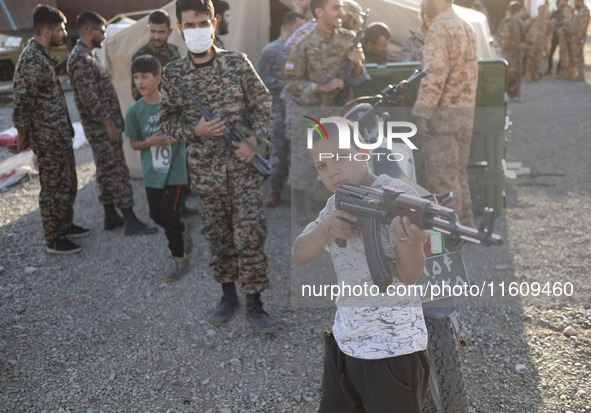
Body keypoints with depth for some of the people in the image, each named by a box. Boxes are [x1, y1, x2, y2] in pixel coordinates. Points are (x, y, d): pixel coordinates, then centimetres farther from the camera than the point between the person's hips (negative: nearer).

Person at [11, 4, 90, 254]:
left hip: (61, 137, 9)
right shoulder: (30, 61, -22)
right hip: (47, 141, -9)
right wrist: (23, 139, -11)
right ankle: (54, 240, 16)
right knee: (54, 189, 2)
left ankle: (65, 226, 37)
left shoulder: (43, 55, 10)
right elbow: (21, 105, -20)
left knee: (68, 184, 20)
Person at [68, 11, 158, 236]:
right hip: (101, 125, -10)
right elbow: (88, 96, -23)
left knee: (106, 171, 13)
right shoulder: (80, 58, -16)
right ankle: (131, 221, -6)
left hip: (105, 123, 10)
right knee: (117, 171, -9)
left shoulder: (88, 55, 17)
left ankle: (111, 217, 20)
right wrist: (108, 122, -21)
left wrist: (113, 120, 19)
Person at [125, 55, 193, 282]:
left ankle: (180, 258, 14)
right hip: (152, 172, 4)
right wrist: (152, 142, -17)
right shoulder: (134, 111, -4)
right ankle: (183, 233, 42)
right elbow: (134, 143, 3)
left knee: (169, 215, -5)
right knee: (157, 215, 13)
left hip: (175, 169, -4)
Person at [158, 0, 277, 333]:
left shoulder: (238, 63, -2)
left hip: (243, 165, -2)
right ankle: (228, 294, 31)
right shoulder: (173, 75, 1)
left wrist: (254, 140, -11)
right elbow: (166, 121, 7)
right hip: (206, 171, 2)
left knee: (250, 234, -4)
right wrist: (195, 130, -11)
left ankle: (255, 304, 10)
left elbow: (263, 105, 3)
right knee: (218, 236, 13)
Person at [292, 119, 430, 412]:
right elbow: (299, 256, -5)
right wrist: (326, 229, -25)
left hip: (393, 347, -6)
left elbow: (410, 275, -23)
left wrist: (408, 238, -44)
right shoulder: (336, 204, 3)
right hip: (343, 341, 7)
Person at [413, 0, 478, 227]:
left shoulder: (439, 28, -13)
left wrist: (421, 115, -21)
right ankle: (465, 223, 24)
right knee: (458, 173, 17)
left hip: (443, 113, -9)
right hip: (466, 112, 9)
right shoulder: (467, 28, 15)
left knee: (441, 176, -2)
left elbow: (434, 74, -21)